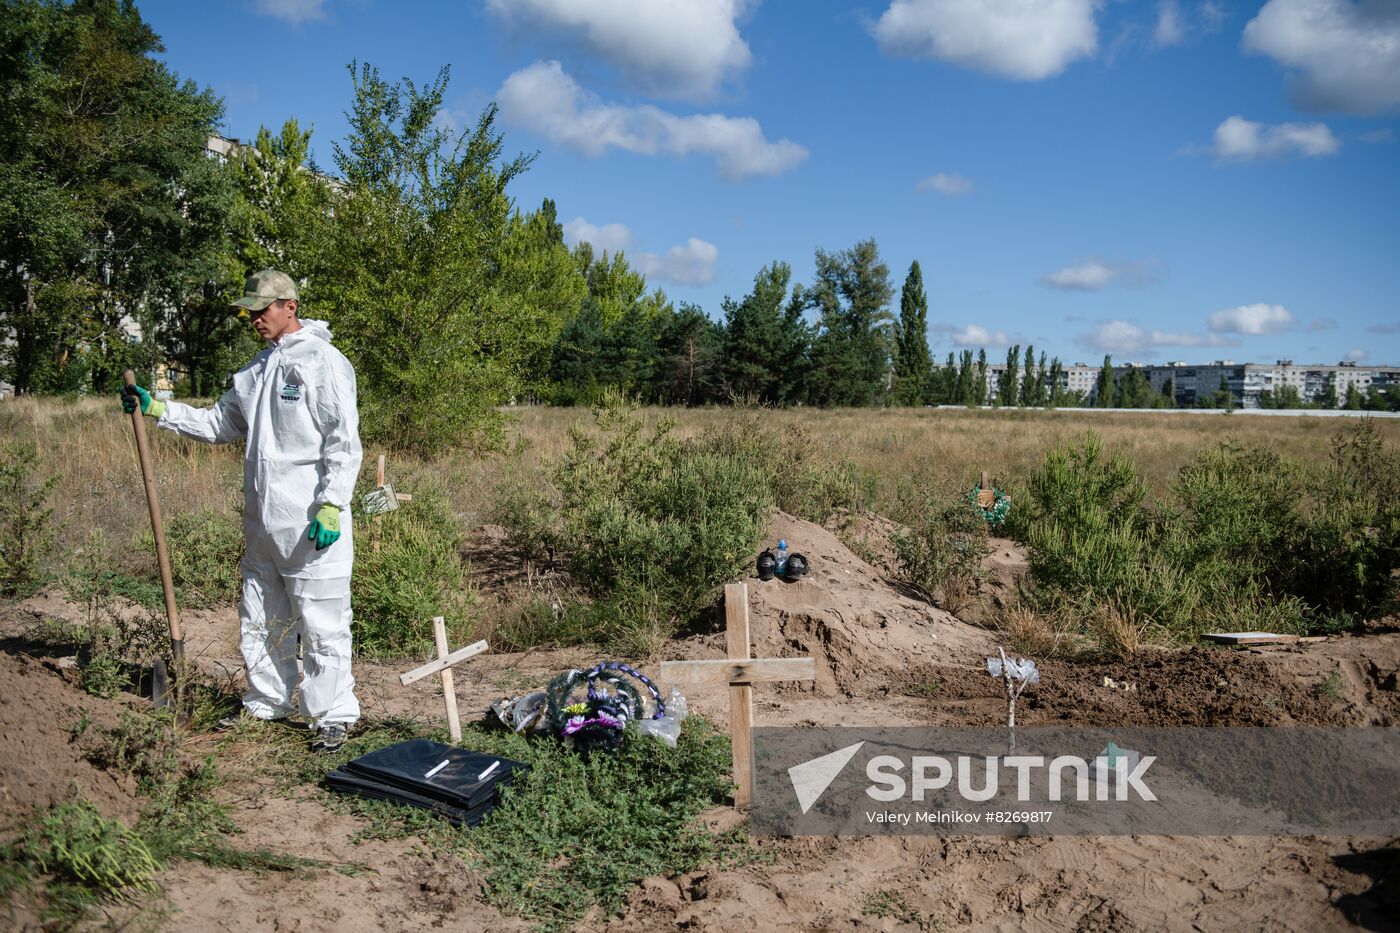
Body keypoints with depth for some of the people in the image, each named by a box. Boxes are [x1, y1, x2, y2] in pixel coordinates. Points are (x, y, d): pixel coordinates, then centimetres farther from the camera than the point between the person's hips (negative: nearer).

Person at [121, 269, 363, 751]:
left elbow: (344, 444, -14)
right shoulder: (257, 368, 17)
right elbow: (219, 424, 23)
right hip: (262, 521, 9)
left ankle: (334, 715, 8)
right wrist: (156, 409, 14)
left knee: (321, 622, -3)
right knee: (260, 621, 18)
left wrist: (331, 505, -20)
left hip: (311, 524, -9)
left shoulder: (323, 361, -9)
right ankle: (267, 703, 32)